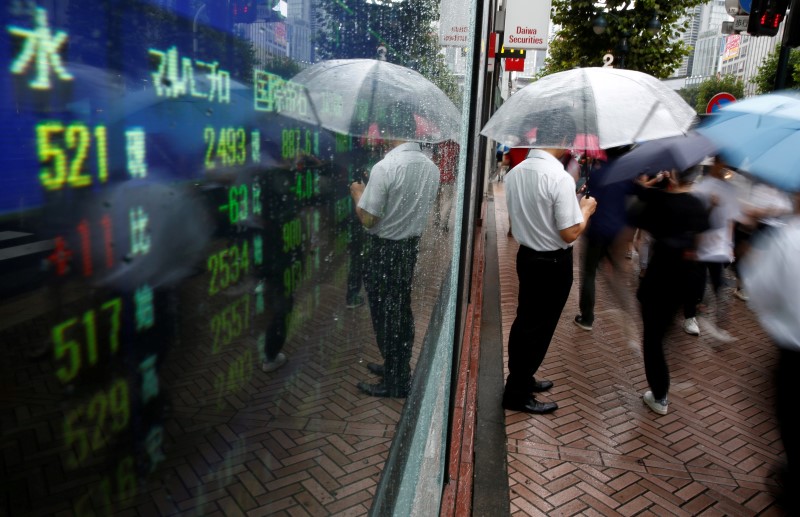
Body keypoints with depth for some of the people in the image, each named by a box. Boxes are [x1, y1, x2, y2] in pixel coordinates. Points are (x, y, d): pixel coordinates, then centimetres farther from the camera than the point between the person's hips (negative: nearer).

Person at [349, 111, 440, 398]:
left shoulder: (384, 167, -22)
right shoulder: (431, 167, 1)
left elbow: (367, 219, -20)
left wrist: (358, 193, 0)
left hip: (384, 249, -7)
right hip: (411, 245, 7)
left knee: (385, 313, 6)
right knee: (402, 310, 20)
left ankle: (395, 382, 17)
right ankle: (398, 369, 35)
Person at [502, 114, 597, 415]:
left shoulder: (514, 173, 0)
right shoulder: (560, 178, -23)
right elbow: (570, 234, -21)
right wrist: (586, 209, -2)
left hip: (526, 255, 7)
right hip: (553, 262, -7)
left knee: (524, 321, 20)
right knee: (538, 328, 6)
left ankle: (521, 380, 36)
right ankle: (517, 395, 18)